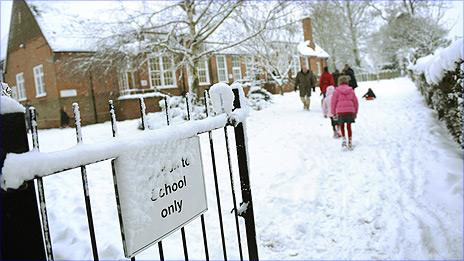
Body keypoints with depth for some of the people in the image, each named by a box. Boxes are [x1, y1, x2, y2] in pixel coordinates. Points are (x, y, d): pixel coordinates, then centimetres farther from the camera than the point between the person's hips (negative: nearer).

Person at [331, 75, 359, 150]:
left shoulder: (337, 90, 1)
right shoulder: (351, 90, 9)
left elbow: (333, 102, 1)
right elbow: (355, 101, 13)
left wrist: (333, 112, 9)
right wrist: (355, 112, 23)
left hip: (340, 111, -2)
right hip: (350, 111, 2)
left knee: (342, 126, 16)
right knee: (349, 127, 10)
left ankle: (343, 139, 0)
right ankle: (350, 143, 11)